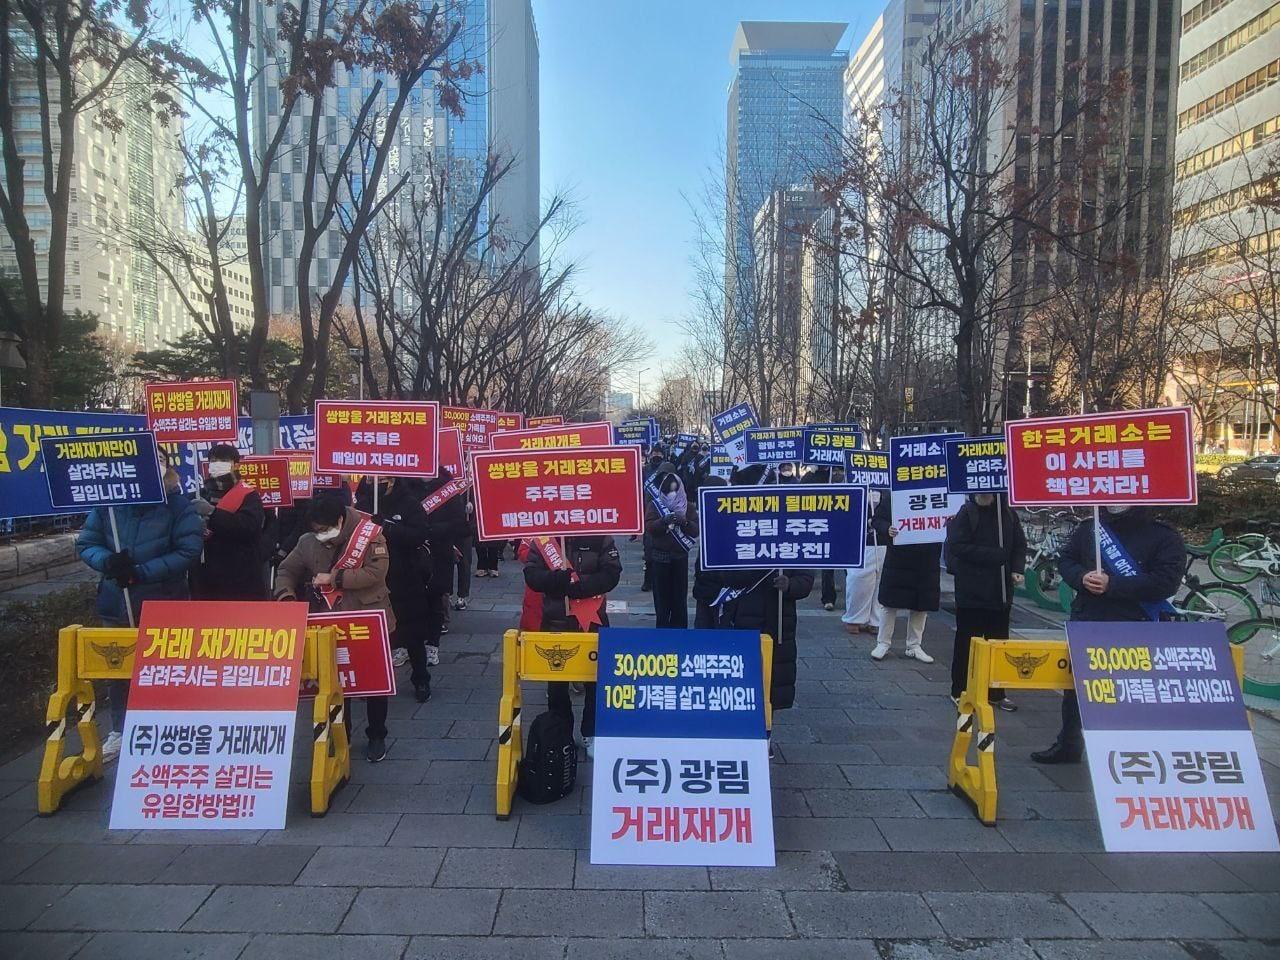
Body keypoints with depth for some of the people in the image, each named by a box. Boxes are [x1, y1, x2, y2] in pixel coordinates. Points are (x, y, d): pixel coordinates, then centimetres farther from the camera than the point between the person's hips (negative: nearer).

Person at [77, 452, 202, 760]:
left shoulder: (178, 505, -10)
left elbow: (188, 551, -17)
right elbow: (86, 544, 4)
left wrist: (141, 572, -22)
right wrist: (108, 561, -18)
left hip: (163, 605, -3)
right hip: (116, 603, 4)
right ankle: (120, 731, 32)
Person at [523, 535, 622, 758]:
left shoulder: (600, 537, -5)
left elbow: (611, 574, -11)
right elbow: (531, 575, -6)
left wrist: (579, 584, -23)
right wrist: (558, 578, -25)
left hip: (592, 621, -1)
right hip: (555, 621, 1)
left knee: (595, 680, 8)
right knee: (556, 682, 12)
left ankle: (592, 734, 24)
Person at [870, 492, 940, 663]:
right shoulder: (891, 498, -5)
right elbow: (877, 519, -3)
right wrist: (887, 529, -23)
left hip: (926, 563, 3)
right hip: (898, 560, -3)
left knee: (921, 606, 11)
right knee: (891, 603, 4)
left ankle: (914, 646, 25)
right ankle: (883, 643, 17)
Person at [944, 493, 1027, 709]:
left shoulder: (1007, 514, 5)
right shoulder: (966, 513, -9)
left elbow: (1020, 544, 11)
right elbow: (957, 546, -16)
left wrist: (1017, 569, -5)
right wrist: (994, 555, -19)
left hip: (1001, 591, 5)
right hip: (971, 591, -5)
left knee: (999, 641, 12)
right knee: (967, 641, 3)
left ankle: (996, 692, 24)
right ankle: (960, 691, 14)